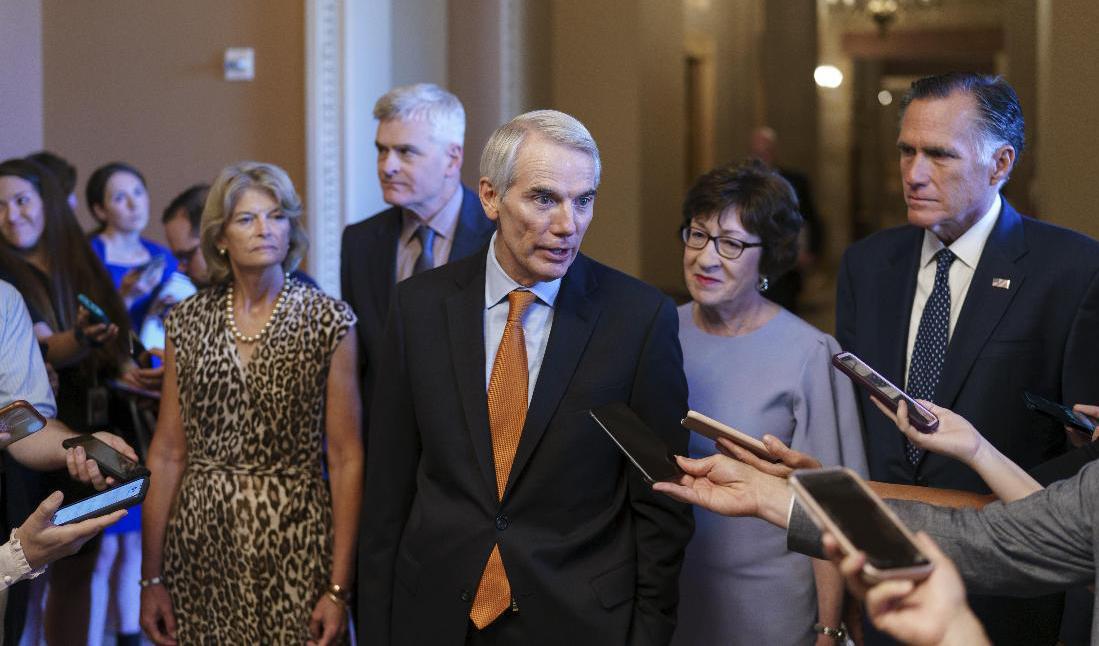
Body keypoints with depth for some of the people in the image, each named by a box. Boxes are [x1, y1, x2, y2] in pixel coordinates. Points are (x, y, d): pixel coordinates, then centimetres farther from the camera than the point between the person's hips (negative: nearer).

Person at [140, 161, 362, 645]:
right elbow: (167, 453, 4)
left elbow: (346, 459, -5)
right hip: (199, 541, 2)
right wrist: (151, 577, 1)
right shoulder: (187, 321, 3)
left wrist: (338, 588, -10)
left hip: (292, 540, -2)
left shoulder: (328, 320, -5)